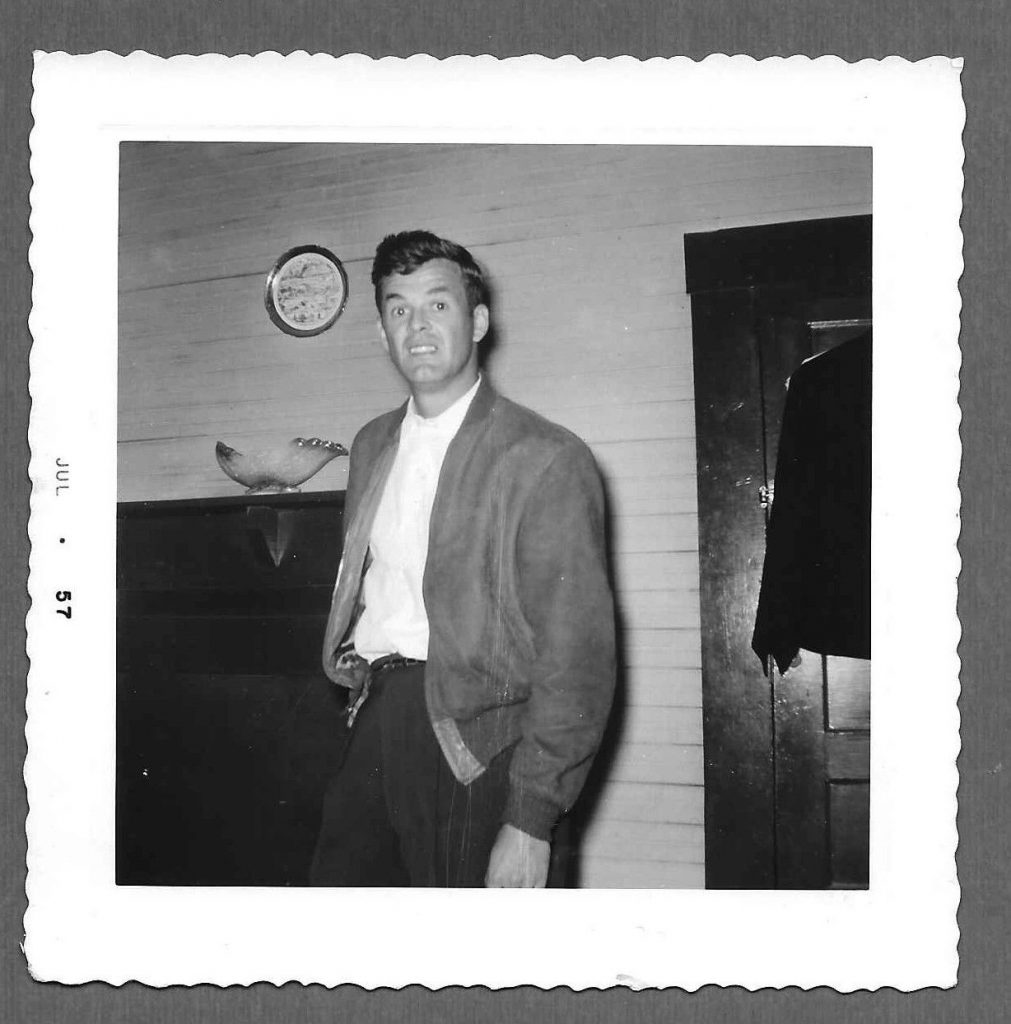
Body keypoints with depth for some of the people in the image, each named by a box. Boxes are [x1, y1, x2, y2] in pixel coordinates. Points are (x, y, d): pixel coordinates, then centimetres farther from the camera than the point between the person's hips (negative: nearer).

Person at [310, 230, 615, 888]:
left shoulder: (547, 458, -11)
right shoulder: (372, 445, 12)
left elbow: (577, 658, -14)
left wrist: (530, 824, -18)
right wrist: (350, 664, 9)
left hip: (473, 748, -5)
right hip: (373, 728, 6)